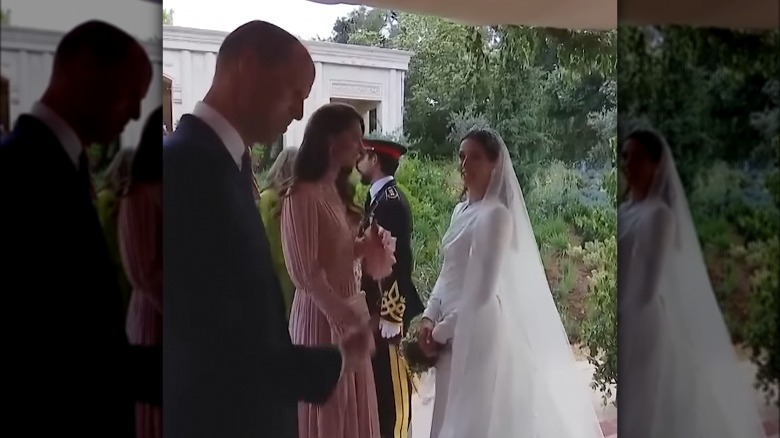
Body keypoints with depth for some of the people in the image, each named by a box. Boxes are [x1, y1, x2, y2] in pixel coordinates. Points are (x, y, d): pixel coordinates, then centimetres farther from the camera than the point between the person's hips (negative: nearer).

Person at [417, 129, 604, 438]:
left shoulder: (497, 214, -14)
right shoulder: (461, 211, 12)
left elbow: (483, 289, -18)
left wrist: (442, 330, -10)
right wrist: (430, 318, 2)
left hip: (476, 331, -8)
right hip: (454, 332, 8)